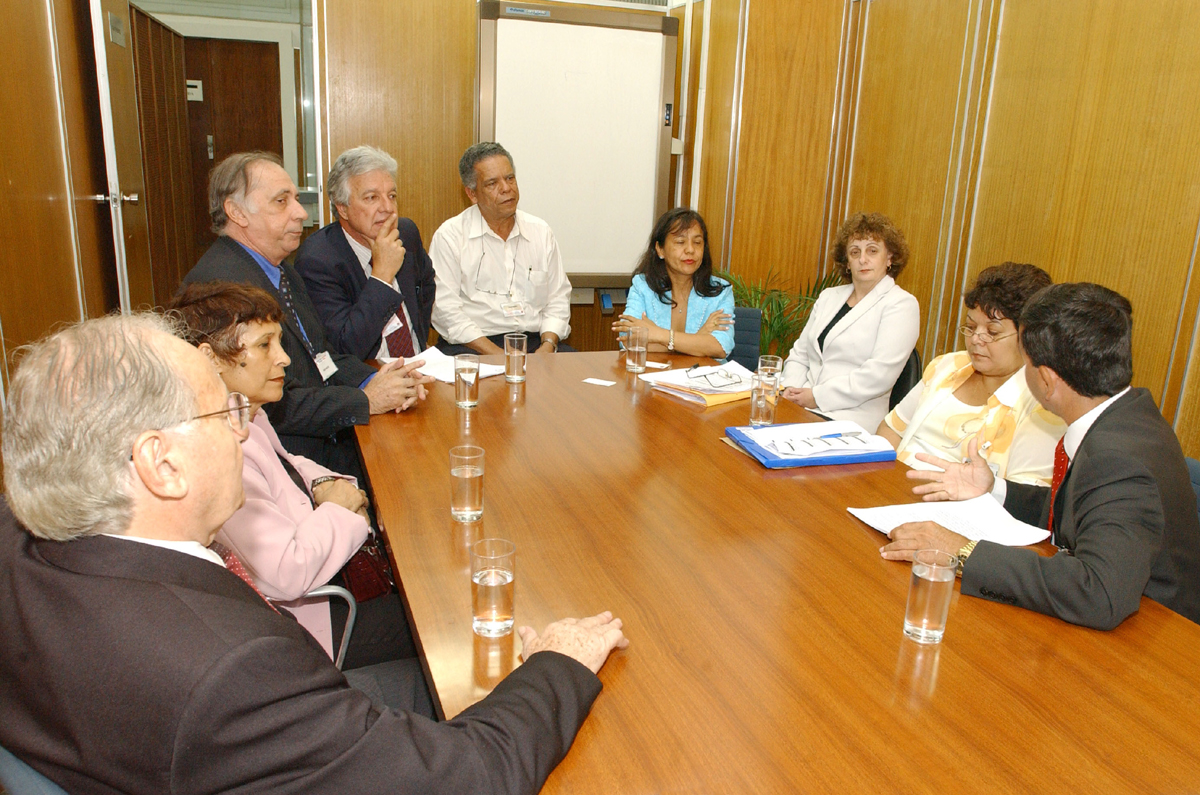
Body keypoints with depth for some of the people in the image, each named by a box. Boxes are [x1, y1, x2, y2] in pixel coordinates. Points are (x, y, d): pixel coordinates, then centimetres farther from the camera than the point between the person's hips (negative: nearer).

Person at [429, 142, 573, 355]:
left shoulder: (541, 232, 15)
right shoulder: (449, 236, 1)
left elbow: (558, 299, 15)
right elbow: (444, 309, -7)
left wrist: (548, 345, -5)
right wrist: (496, 354, -16)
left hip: (536, 342, 4)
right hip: (472, 345, -3)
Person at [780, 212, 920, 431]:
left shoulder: (901, 305, -2)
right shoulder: (829, 297, 19)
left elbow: (880, 374, -13)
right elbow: (800, 354, 19)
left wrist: (818, 397, -14)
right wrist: (791, 388, -2)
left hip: (851, 417, -5)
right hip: (802, 406, 6)